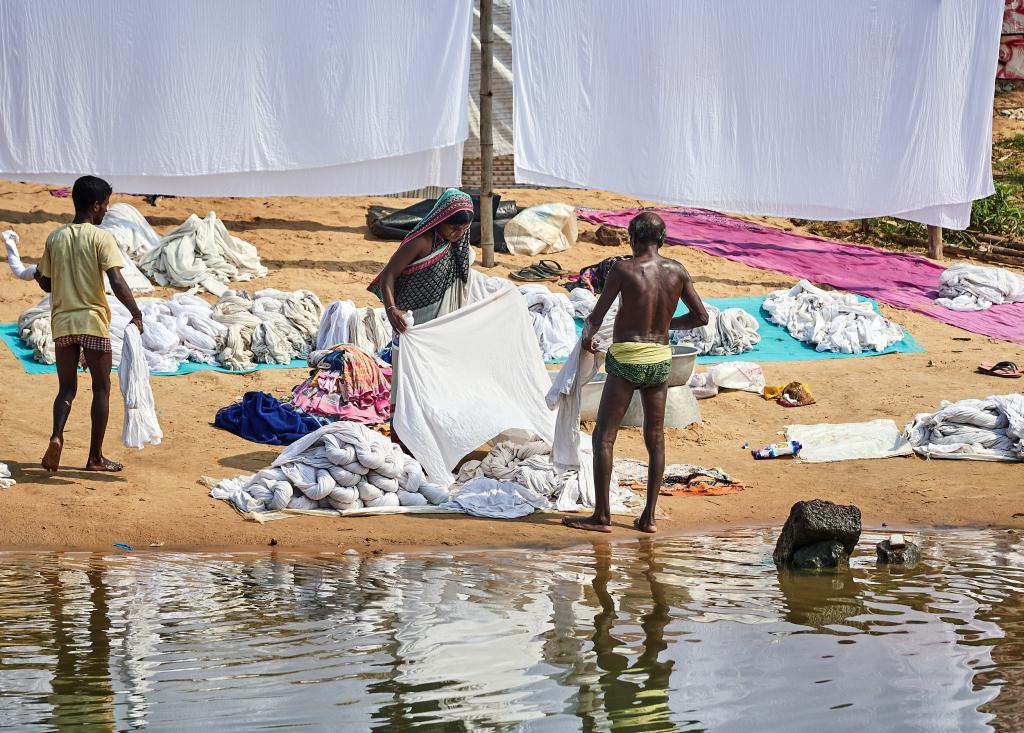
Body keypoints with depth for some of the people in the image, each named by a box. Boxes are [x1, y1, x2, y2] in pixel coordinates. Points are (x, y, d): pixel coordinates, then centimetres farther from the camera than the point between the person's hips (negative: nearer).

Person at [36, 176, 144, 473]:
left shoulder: (55, 238, 5)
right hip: (93, 321, -4)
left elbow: (46, 283, 12)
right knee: (101, 388, 10)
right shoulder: (101, 237, -9)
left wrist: (39, 277, 35)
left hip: (62, 323, 4)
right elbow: (117, 283, -18)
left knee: (66, 389, 12)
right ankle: (95, 456, 12)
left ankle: (56, 437, -15)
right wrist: (136, 314, -9)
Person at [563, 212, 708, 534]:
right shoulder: (677, 271, 0)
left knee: (604, 436, 1)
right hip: (660, 360, 4)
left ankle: (602, 515, -4)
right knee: (655, 440, 12)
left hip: (626, 360, -4)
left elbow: (596, 317, -7)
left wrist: (587, 337, 14)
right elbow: (701, 317, 6)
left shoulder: (623, 269, -10)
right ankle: (649, 516, 12)